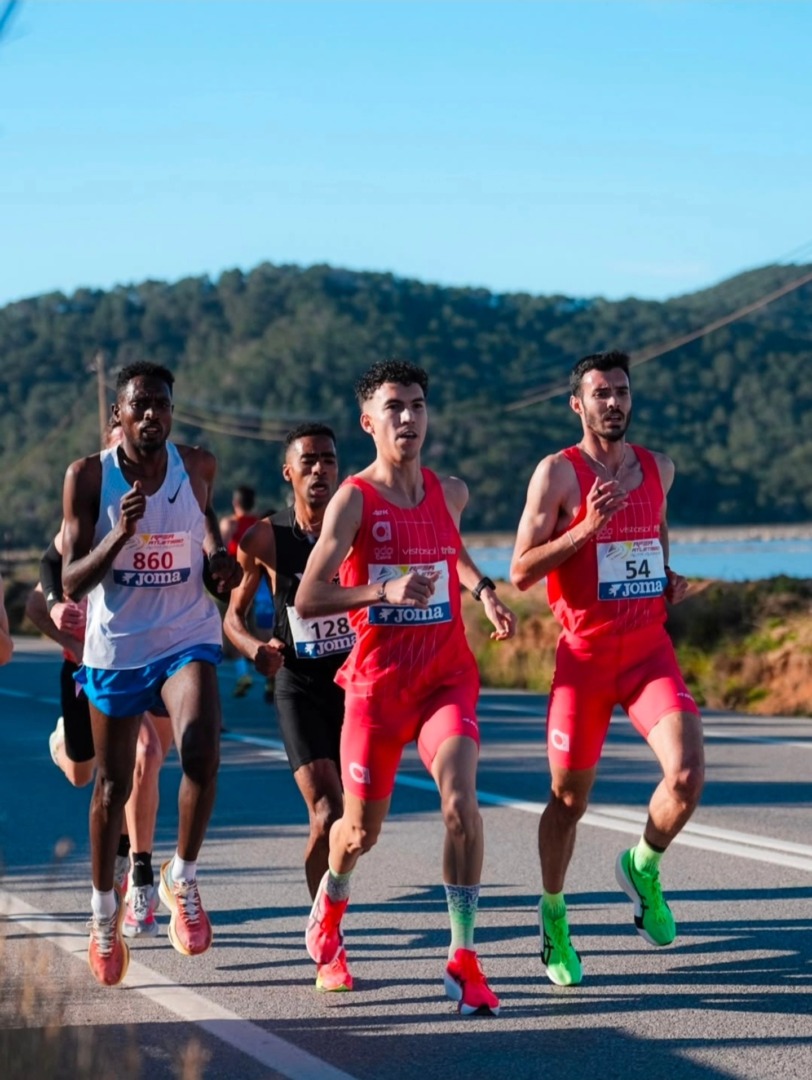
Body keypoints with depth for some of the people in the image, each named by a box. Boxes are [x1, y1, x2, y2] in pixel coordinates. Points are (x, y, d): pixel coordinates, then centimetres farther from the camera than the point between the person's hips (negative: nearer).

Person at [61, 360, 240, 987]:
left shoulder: (199, 466, -5)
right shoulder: (88, 477, -11)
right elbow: (72, 584, -14)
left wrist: (218, 555, -2)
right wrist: (122, 534, -30)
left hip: (187, 638, 0)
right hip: (116, 647, 0)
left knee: (201, 751, -27)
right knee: (113, 787, 12)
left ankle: (183, 879, -4)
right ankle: (105, 914, 34)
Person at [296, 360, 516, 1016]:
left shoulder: (450, 493, 5)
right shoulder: (353, 500, -9)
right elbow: (307, 600, -15)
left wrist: (483, 589, 13)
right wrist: (386, 591, -28)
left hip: (447, 677, 2)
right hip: (377, 683, -2)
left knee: (461, 802, -21)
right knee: (363, 829, 12)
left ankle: (463, 958, -14)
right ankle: (332, 898, 48)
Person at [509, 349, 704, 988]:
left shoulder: (659, 468, 9)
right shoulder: (558, 472, -6)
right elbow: (521, 572, -11)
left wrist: (670, 580, 9)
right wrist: (586, 529, -22)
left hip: (650, 648, 3)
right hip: (585, 653, -3)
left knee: (688, 774, -18)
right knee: (569, 798, 8)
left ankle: (643, 869, 12)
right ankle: (553, 914, 31)